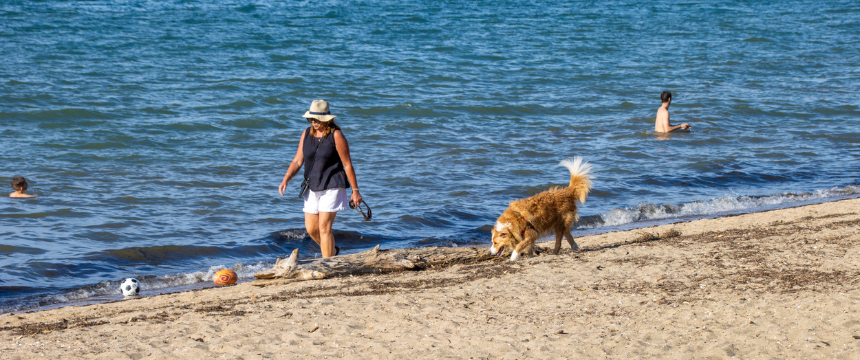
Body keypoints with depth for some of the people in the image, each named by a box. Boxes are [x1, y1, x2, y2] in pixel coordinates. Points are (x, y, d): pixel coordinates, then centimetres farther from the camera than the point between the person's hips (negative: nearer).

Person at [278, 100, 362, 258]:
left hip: (332, 186, -6)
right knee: (311, 228, 9)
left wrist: (355, 190, -7)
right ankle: (332, 251, 37)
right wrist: (286, 179, -12)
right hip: (313, 187, 6)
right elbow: (297, 161, 5)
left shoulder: (336, 135, -11)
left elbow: (347, 164, -9)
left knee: (324, 227, -12)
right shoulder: (306, 133, 5)